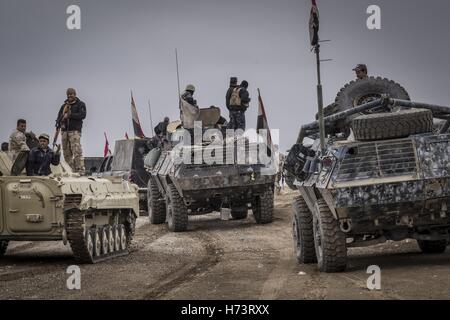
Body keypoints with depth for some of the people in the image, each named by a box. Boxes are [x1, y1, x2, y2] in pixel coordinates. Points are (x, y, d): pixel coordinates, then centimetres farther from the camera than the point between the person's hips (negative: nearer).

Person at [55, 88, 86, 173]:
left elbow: (82, 115, -9)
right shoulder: (64, 106, 22)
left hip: (75, 131, -6)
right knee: (67, 153, 2)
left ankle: (80, 171, -18)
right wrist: (58, 124, 0)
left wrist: (70, 115, -13)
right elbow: (59, 117, 22)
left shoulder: (80, 104, 6)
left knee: (77, 152, -16)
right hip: (65, 131, 6)